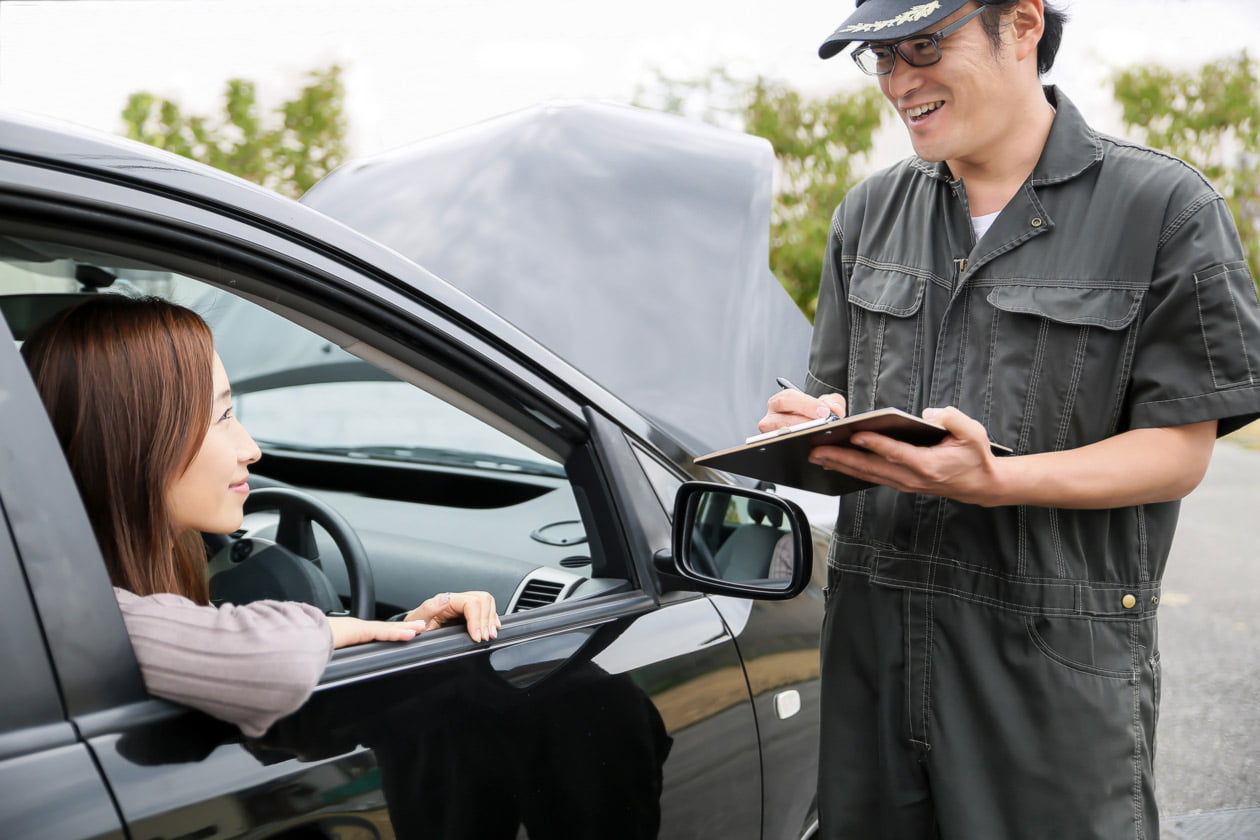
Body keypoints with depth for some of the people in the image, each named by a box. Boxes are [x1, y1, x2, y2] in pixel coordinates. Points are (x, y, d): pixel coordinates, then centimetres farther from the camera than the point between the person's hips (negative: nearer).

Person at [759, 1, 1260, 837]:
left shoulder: (1166, 207, -4)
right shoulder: (869, 213, 12)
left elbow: (1179, 452, -7)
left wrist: (994, 481, -22)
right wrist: (812, 426, -6)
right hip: (873, 641, 5)